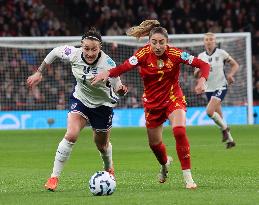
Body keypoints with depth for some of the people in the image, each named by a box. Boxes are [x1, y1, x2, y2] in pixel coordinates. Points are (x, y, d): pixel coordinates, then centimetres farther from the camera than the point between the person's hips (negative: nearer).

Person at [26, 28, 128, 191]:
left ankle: (109, 169, 51)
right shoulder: (74, 54, -22)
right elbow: (55, 52, -3)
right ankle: (54, 177, -13)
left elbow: (117, 87, -23)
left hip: (103, 104, -1)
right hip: (80, 99, 1)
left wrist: (121, 90, -47)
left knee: (102, 144, 16)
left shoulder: (108, 63, -30)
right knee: (71, 135, -21)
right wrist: (39, 73, 2)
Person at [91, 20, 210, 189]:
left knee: (180, 131, -27)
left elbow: (203, 65, -18)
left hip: (173, 99, -2)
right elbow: (124, 67, -30)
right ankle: (165, 163, 51)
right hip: (152, 102, 2)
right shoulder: (144, 54, -17)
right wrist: (108, 73, -50)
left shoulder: (175, 54, -18)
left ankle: (188, 177, -18)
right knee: (154, 143, 14)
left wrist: (202, 80, -38)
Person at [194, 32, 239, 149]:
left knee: (209, 111, -22)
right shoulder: (201, 56, 6)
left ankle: (224, 128, 1)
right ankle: (229, 139, 21)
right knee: (219, 116, 7)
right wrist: (199, 70, -13)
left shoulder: (221, 53, -5)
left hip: (220, 87, -5)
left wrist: (230, 74, -15)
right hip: (209, 89, 5)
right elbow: (196, 74, 10)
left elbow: (235, 65, 3)